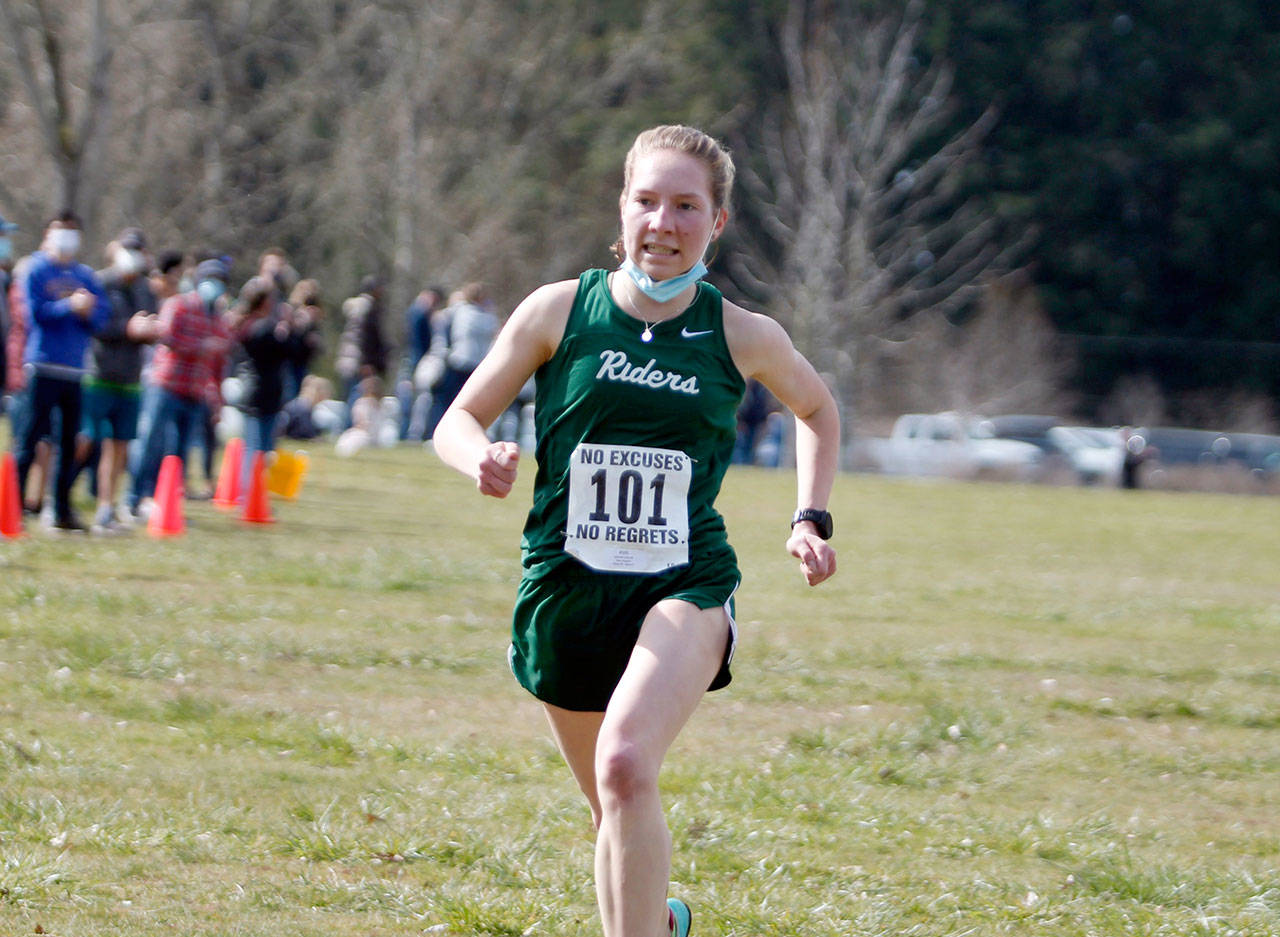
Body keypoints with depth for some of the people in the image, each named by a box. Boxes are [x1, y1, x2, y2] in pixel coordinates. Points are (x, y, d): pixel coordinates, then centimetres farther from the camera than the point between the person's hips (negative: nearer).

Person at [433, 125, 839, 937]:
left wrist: (813, 519, 10)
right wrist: (482, 459, -19)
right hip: (566, 588, 2)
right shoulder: (560, 311, -2)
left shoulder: (744, 337, 1)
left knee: (625, 766, -28)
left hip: (686, 589, -2)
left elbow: (817, 410, 22)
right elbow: (457, 422, 4)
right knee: (613, 809, 14)